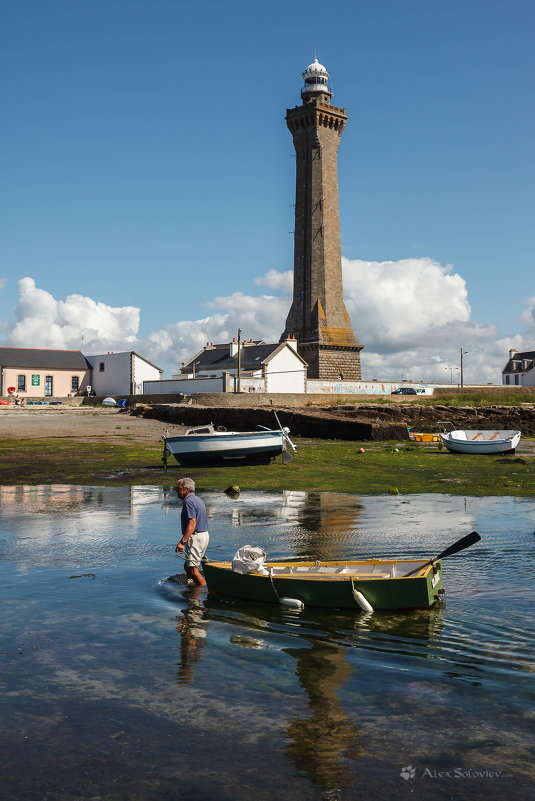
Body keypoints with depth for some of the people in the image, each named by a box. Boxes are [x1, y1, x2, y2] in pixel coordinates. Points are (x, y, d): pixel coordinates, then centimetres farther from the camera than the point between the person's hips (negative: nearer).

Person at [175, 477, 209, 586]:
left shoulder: (188, 501, -15)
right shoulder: (197, 499, 17)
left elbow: (192, 523, -25)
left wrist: (182, 542, -29)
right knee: (188, 567, 18)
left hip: (196, 537, -10)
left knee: (192, 570, -7)